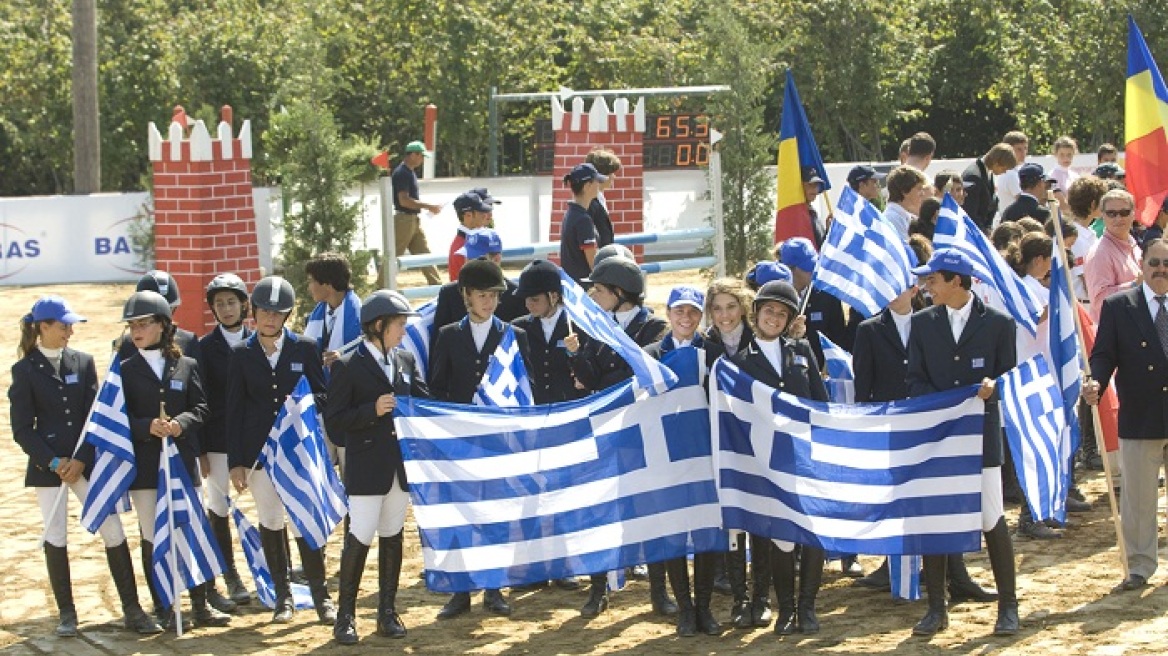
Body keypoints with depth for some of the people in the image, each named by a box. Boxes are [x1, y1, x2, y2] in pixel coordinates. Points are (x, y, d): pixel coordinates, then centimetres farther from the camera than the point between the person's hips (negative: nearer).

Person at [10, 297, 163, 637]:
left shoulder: (83, 362, 7)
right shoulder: (25, 370, 0)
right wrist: (53, 462, -12)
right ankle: (66, 614, 12)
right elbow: (22, 428, -3)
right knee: (55, 538, 2)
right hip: (48, 465, -2)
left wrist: (81, 459, -8)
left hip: (86, 462, 2)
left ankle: (132, 610, -1)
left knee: (114, 532, -5)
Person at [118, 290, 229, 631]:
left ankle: (200, 605, 14)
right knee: (152, 538, 3)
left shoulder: (187, 366, 6)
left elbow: (201, 408, 4)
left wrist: (181, 422, -16)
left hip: (183, 461, 1)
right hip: (144, 465, -1)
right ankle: (163, 609, 11)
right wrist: (148, 427, -19)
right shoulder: (125, 370, 2)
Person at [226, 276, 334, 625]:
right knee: (270, 521, 9)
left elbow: (322, 397, 4)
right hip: (259, 450, 1)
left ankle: (320, 594, 7)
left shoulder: (305, 348, 0)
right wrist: (235, 462, -1)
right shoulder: (242, 354, 1)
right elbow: (234, 409, 2)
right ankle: (283, 594, 19)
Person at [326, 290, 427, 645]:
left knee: (392, 536, 11)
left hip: (401, 465, 6)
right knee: (360, 537, -7)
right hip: (367, 467, -5)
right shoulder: (348, 366, -7)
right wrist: (373, 410, -20)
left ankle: (388, 612, 19)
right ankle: (345, 615, 1)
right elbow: (335, 420, -9)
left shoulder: (406, 360, 9)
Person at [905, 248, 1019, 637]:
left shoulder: (998, 323, 0)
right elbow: (916, 379, 6)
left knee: (992, 520, -2)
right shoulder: (922, 323, 7)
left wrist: (993, 387, -20)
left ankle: (1008, 606, 9)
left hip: (981, 433, -3)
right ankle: (937, 609, 11)